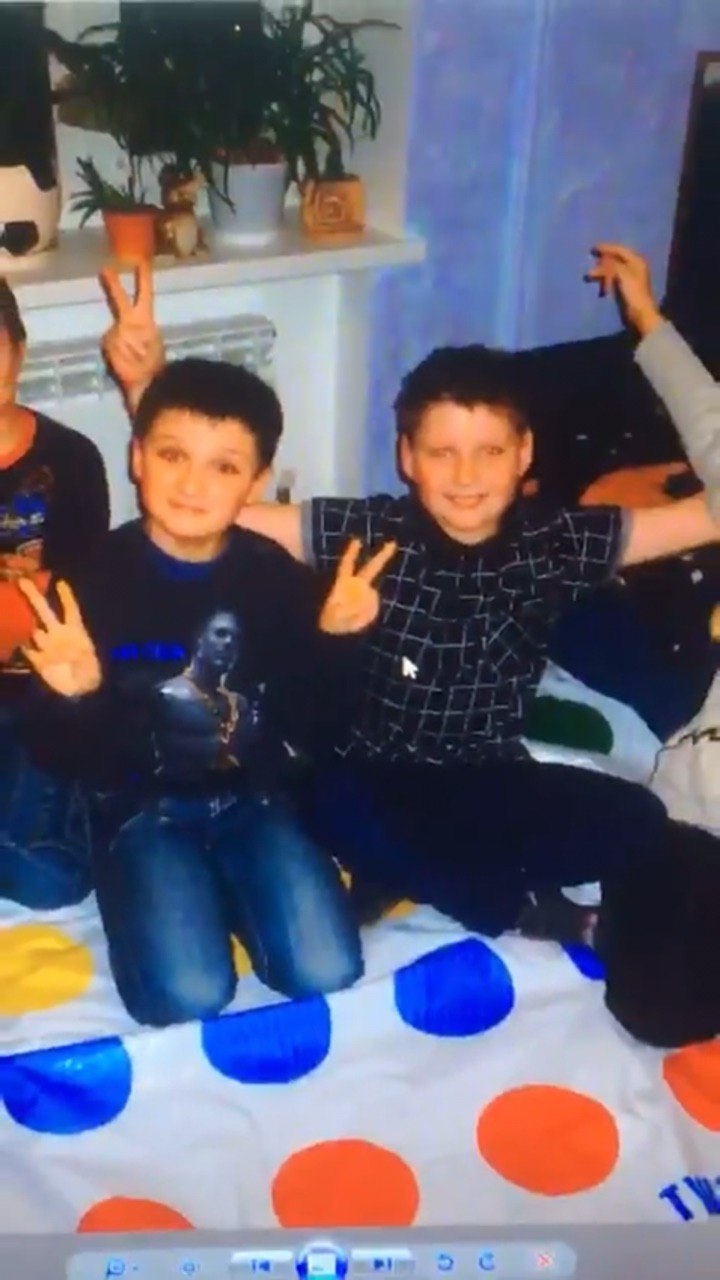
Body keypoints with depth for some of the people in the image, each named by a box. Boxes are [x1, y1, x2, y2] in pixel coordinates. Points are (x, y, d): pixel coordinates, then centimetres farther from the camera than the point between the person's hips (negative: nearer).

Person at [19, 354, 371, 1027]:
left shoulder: (276, 575, -5)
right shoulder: (95, 580, -12)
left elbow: (312, 732, 0)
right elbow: (58, 755, -8)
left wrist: (332, 644, -17)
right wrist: (75, 697, -30)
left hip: (252, 797, 3)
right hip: (140, 805, -2)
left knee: (326, 973, -12)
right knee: (189, 997, -19)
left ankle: (217, 887, 14)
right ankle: (171, 894, 12)